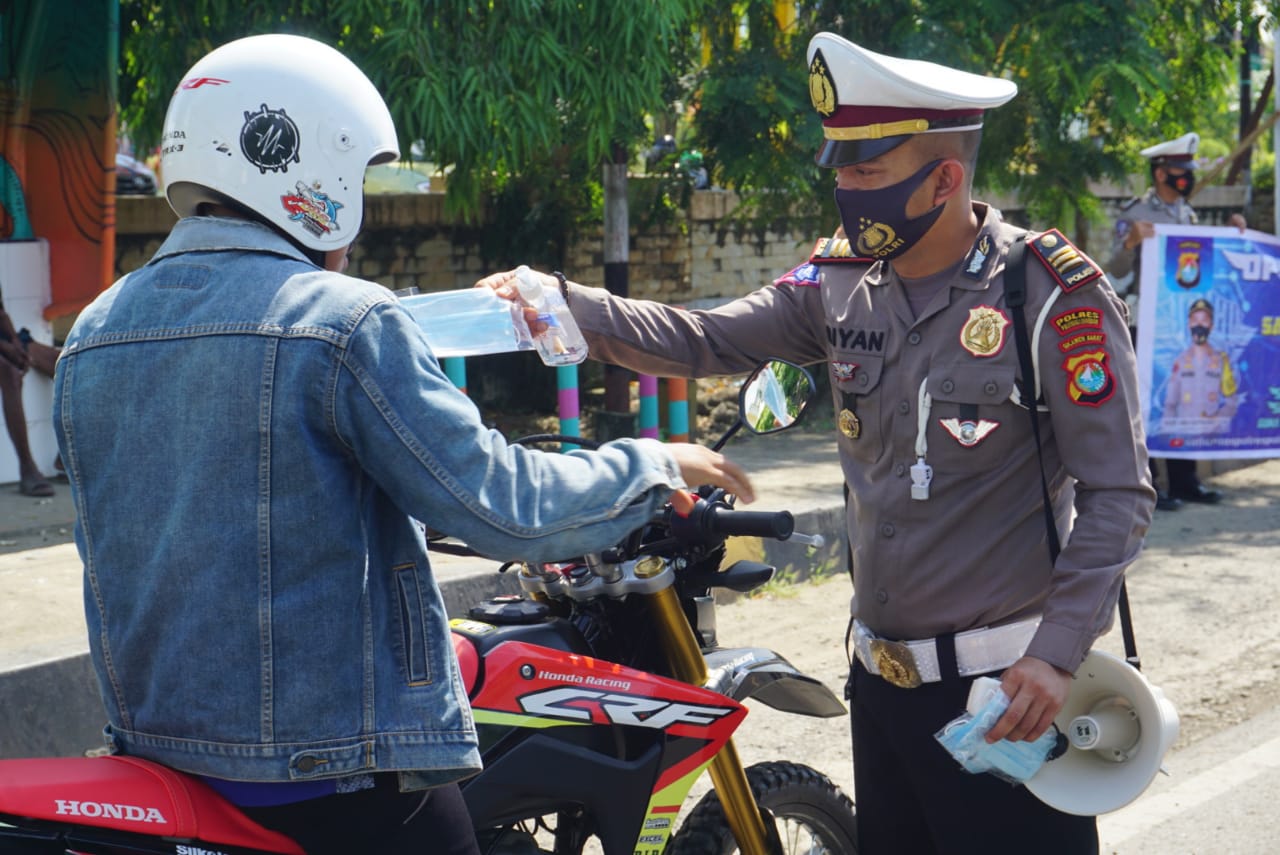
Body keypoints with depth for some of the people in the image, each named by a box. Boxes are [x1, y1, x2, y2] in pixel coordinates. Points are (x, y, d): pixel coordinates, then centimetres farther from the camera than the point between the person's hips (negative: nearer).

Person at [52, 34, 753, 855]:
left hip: (153, 749, 7)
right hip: (339, 763, -7)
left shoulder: (90, 336, 5)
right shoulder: (347, 323, -16)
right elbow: (500, 505, -17)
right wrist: (658, 465, -2)